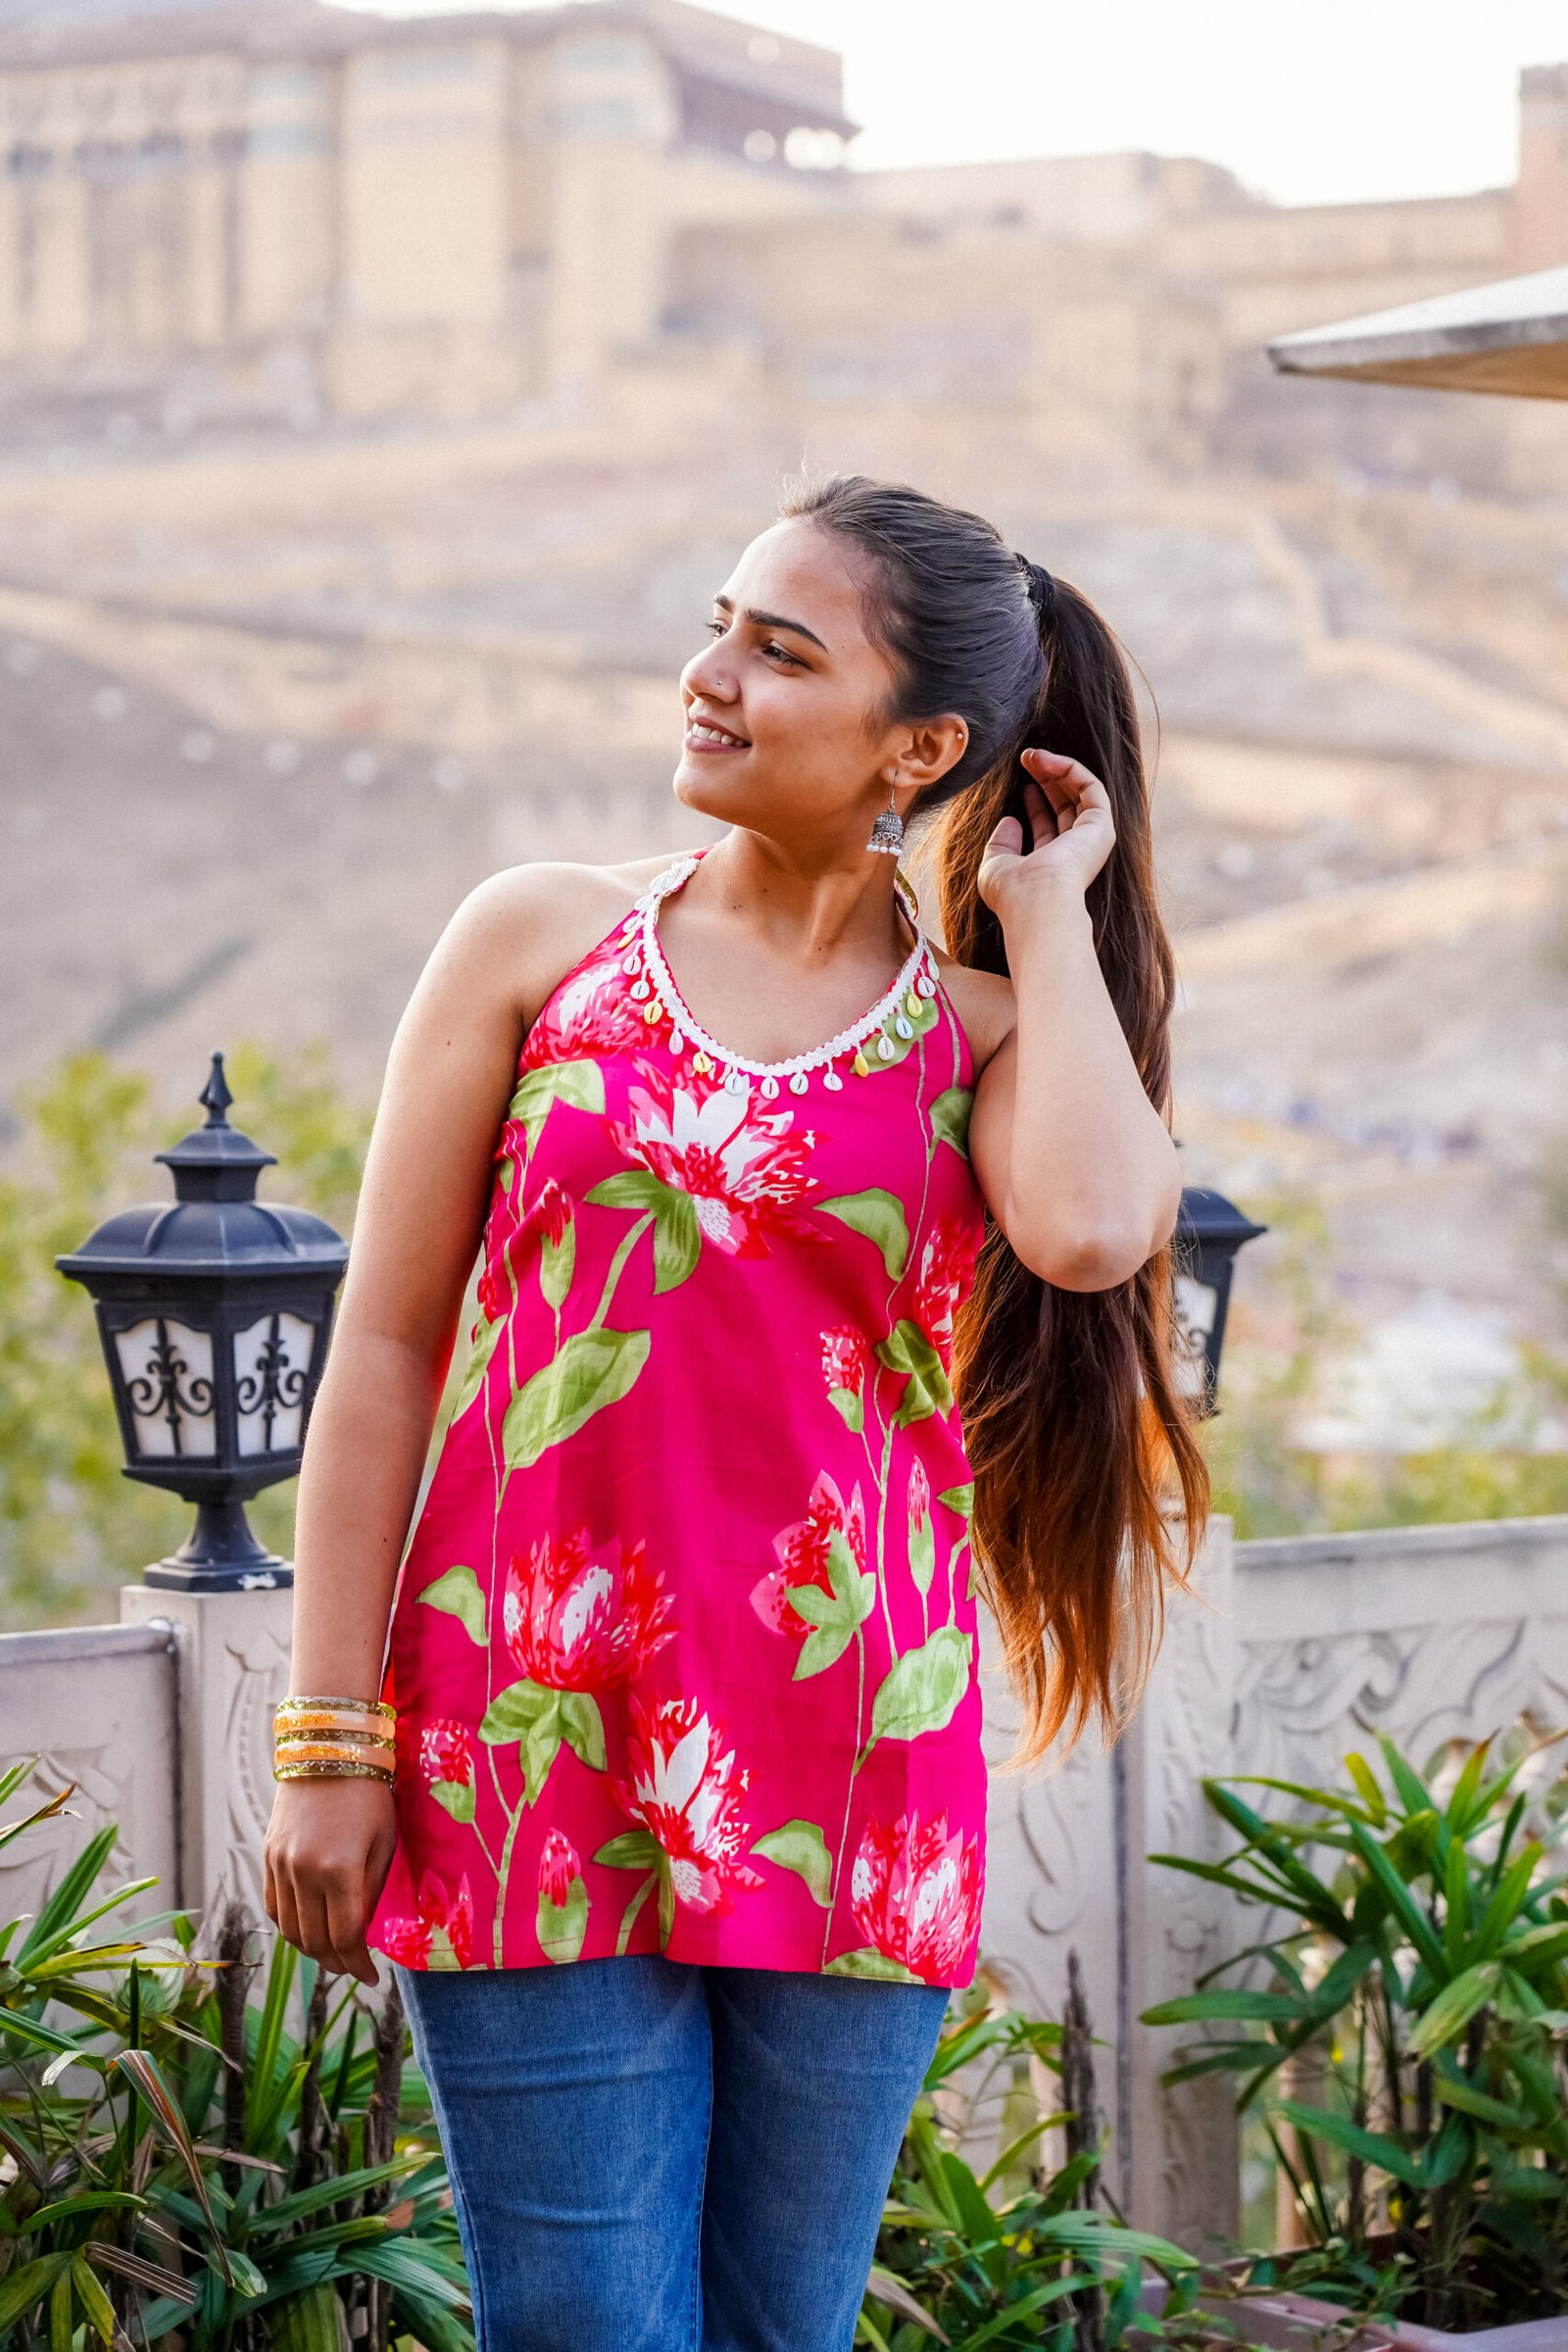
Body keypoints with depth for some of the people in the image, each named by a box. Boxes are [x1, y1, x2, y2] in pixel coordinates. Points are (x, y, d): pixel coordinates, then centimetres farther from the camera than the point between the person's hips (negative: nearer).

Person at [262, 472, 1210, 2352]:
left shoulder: (985, 1029, 6)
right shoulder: (537, 942, 6)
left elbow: (1092, 1232, -19)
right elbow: (385, 1351, 5)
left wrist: (1049, 914, -4)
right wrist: (328, 1739, -1)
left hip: (843, 1779, 1)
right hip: (532, 1761, -1)